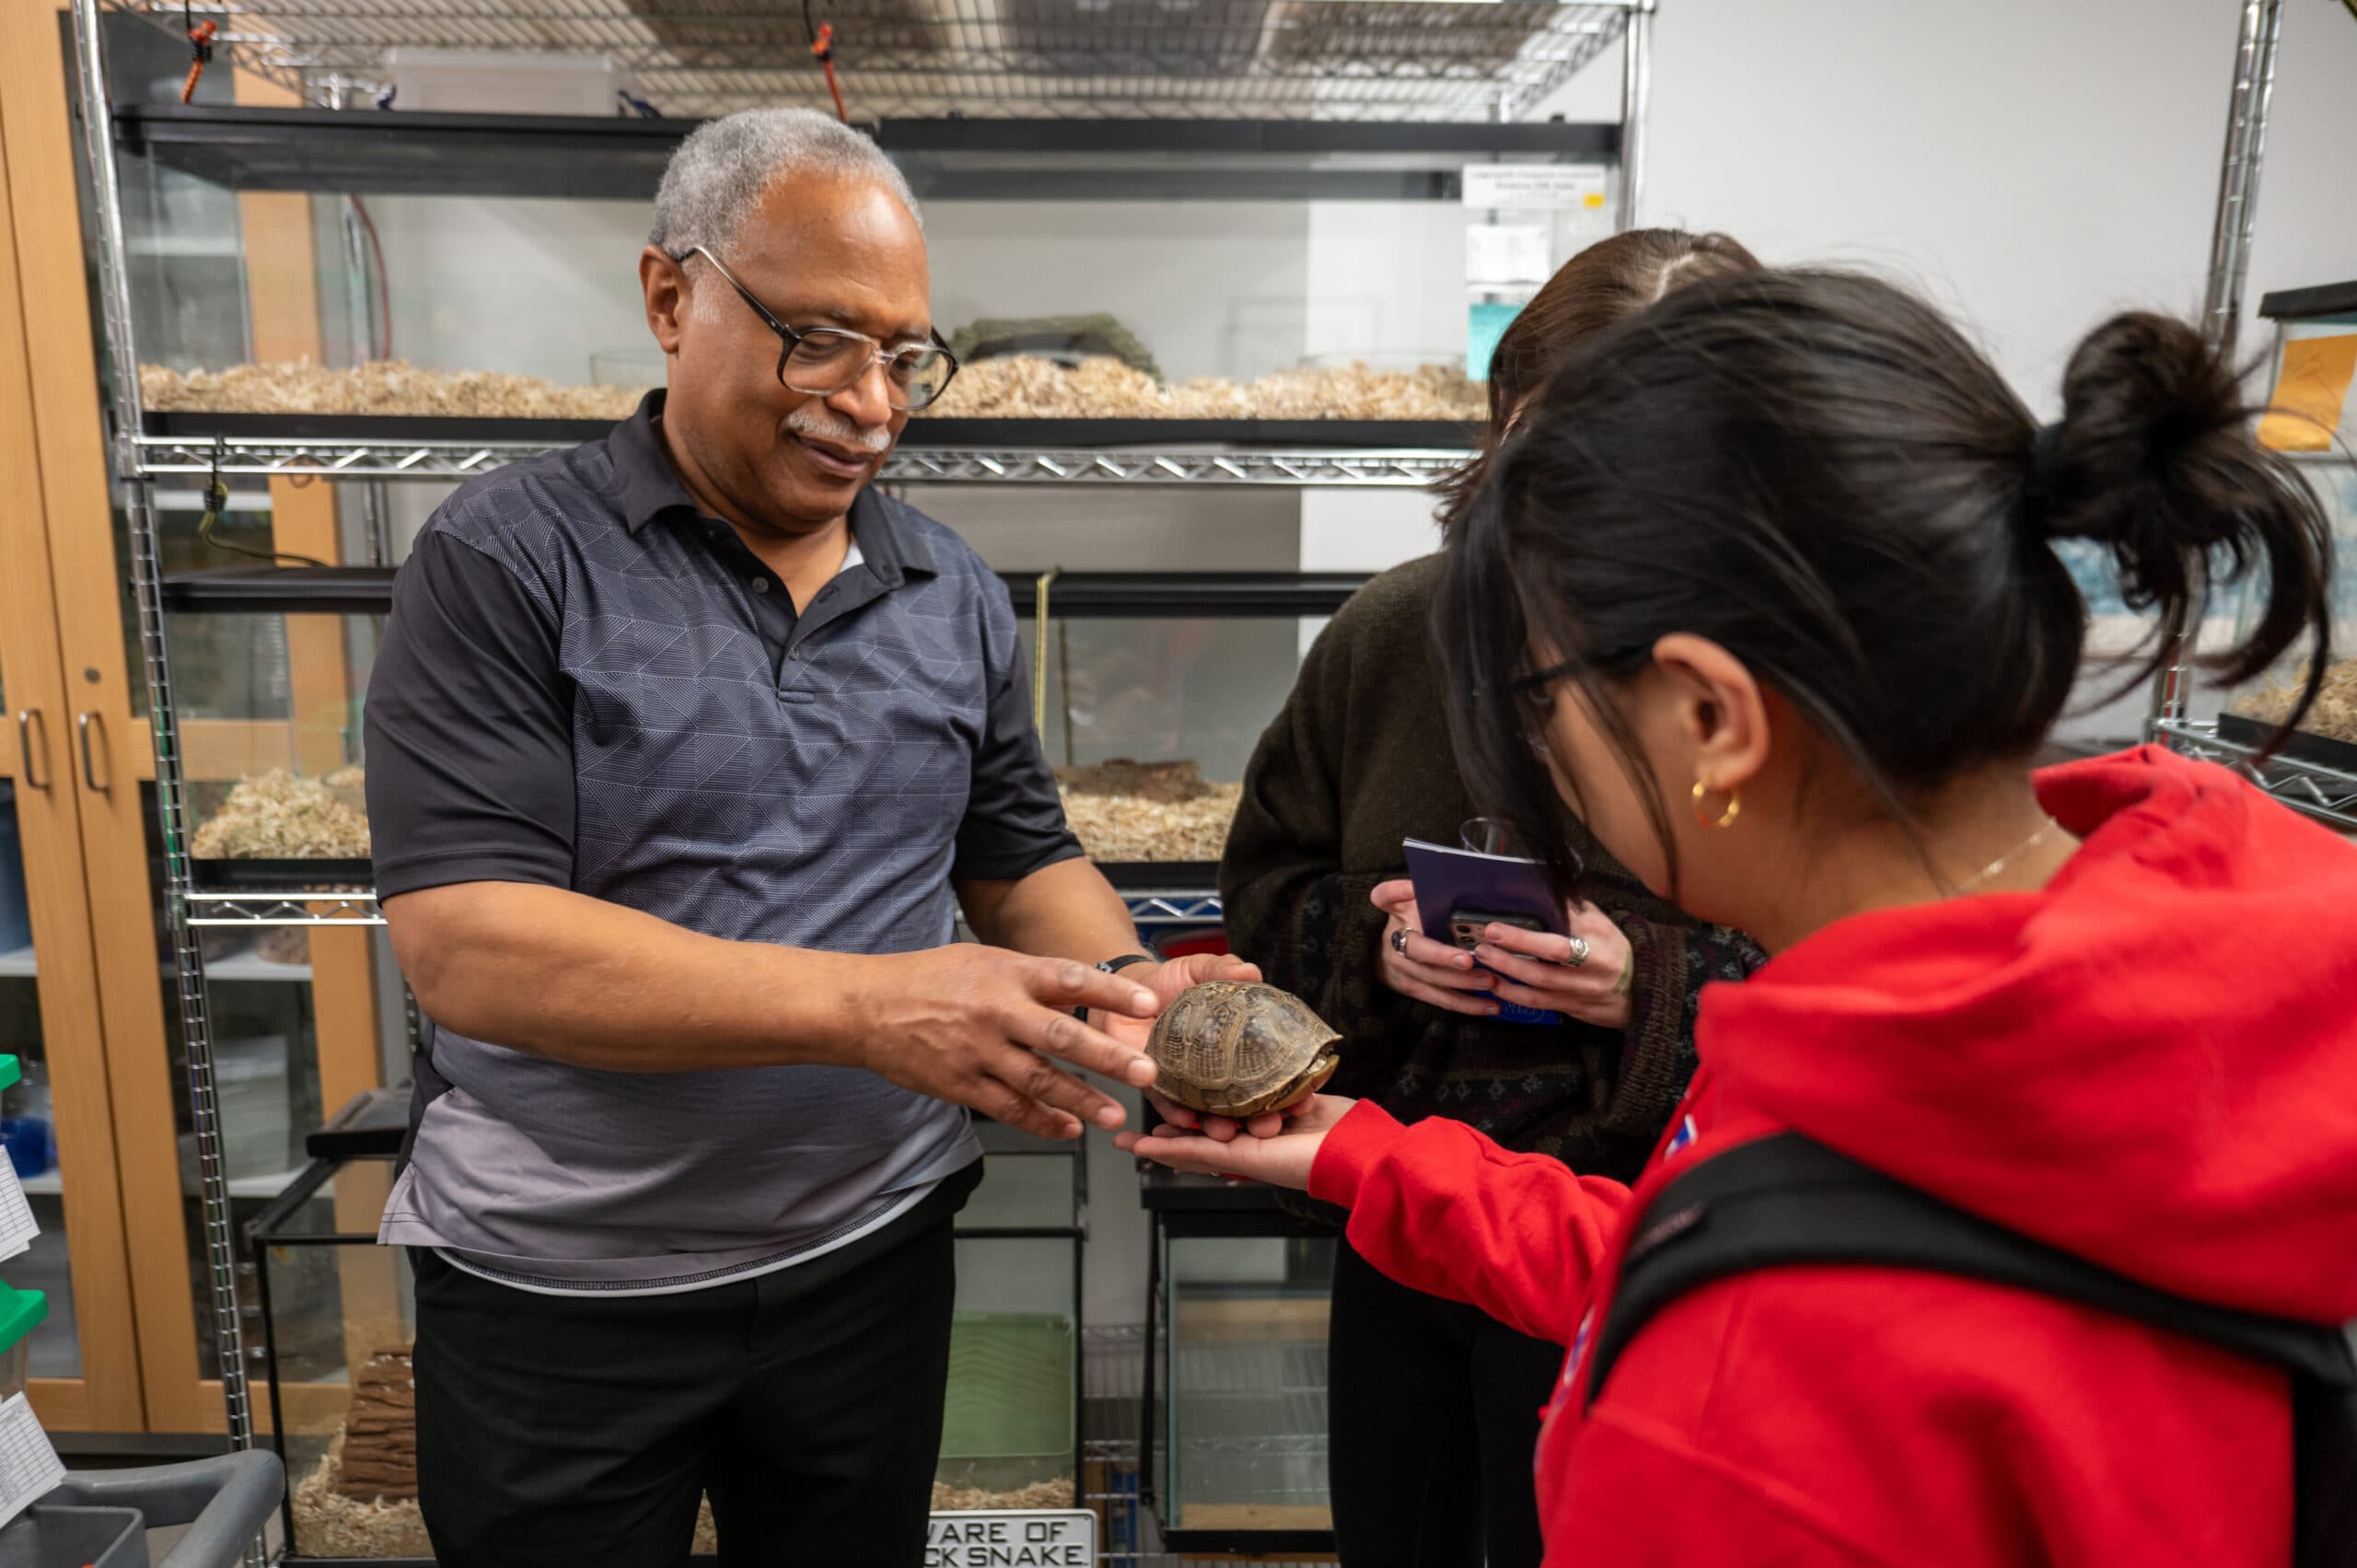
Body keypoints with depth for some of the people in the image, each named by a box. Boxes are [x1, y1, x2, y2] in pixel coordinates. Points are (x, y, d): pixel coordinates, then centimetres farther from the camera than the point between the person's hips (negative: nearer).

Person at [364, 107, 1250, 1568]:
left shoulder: (956, 593, 2)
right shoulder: (508, 560, -12)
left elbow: (1023, 862, 9)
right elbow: (467, 941, -21)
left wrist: (1126, 993, -13)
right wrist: (873, 1006, -30)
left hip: (870, 1259, 4)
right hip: (556, 1293, -3)